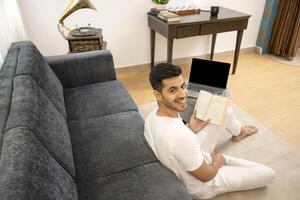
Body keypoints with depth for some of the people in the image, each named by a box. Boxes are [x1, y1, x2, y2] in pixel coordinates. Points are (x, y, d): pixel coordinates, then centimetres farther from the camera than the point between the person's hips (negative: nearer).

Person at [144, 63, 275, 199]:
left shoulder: (152, 116, -17)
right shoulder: (181, 138, -43)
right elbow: (206, 176, -26)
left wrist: (192, 129, -9)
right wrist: (218, 162, -5)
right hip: (202, 187, -7)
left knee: (225, 111, 10)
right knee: (268, 174, 5)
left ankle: (239, 132, 43)